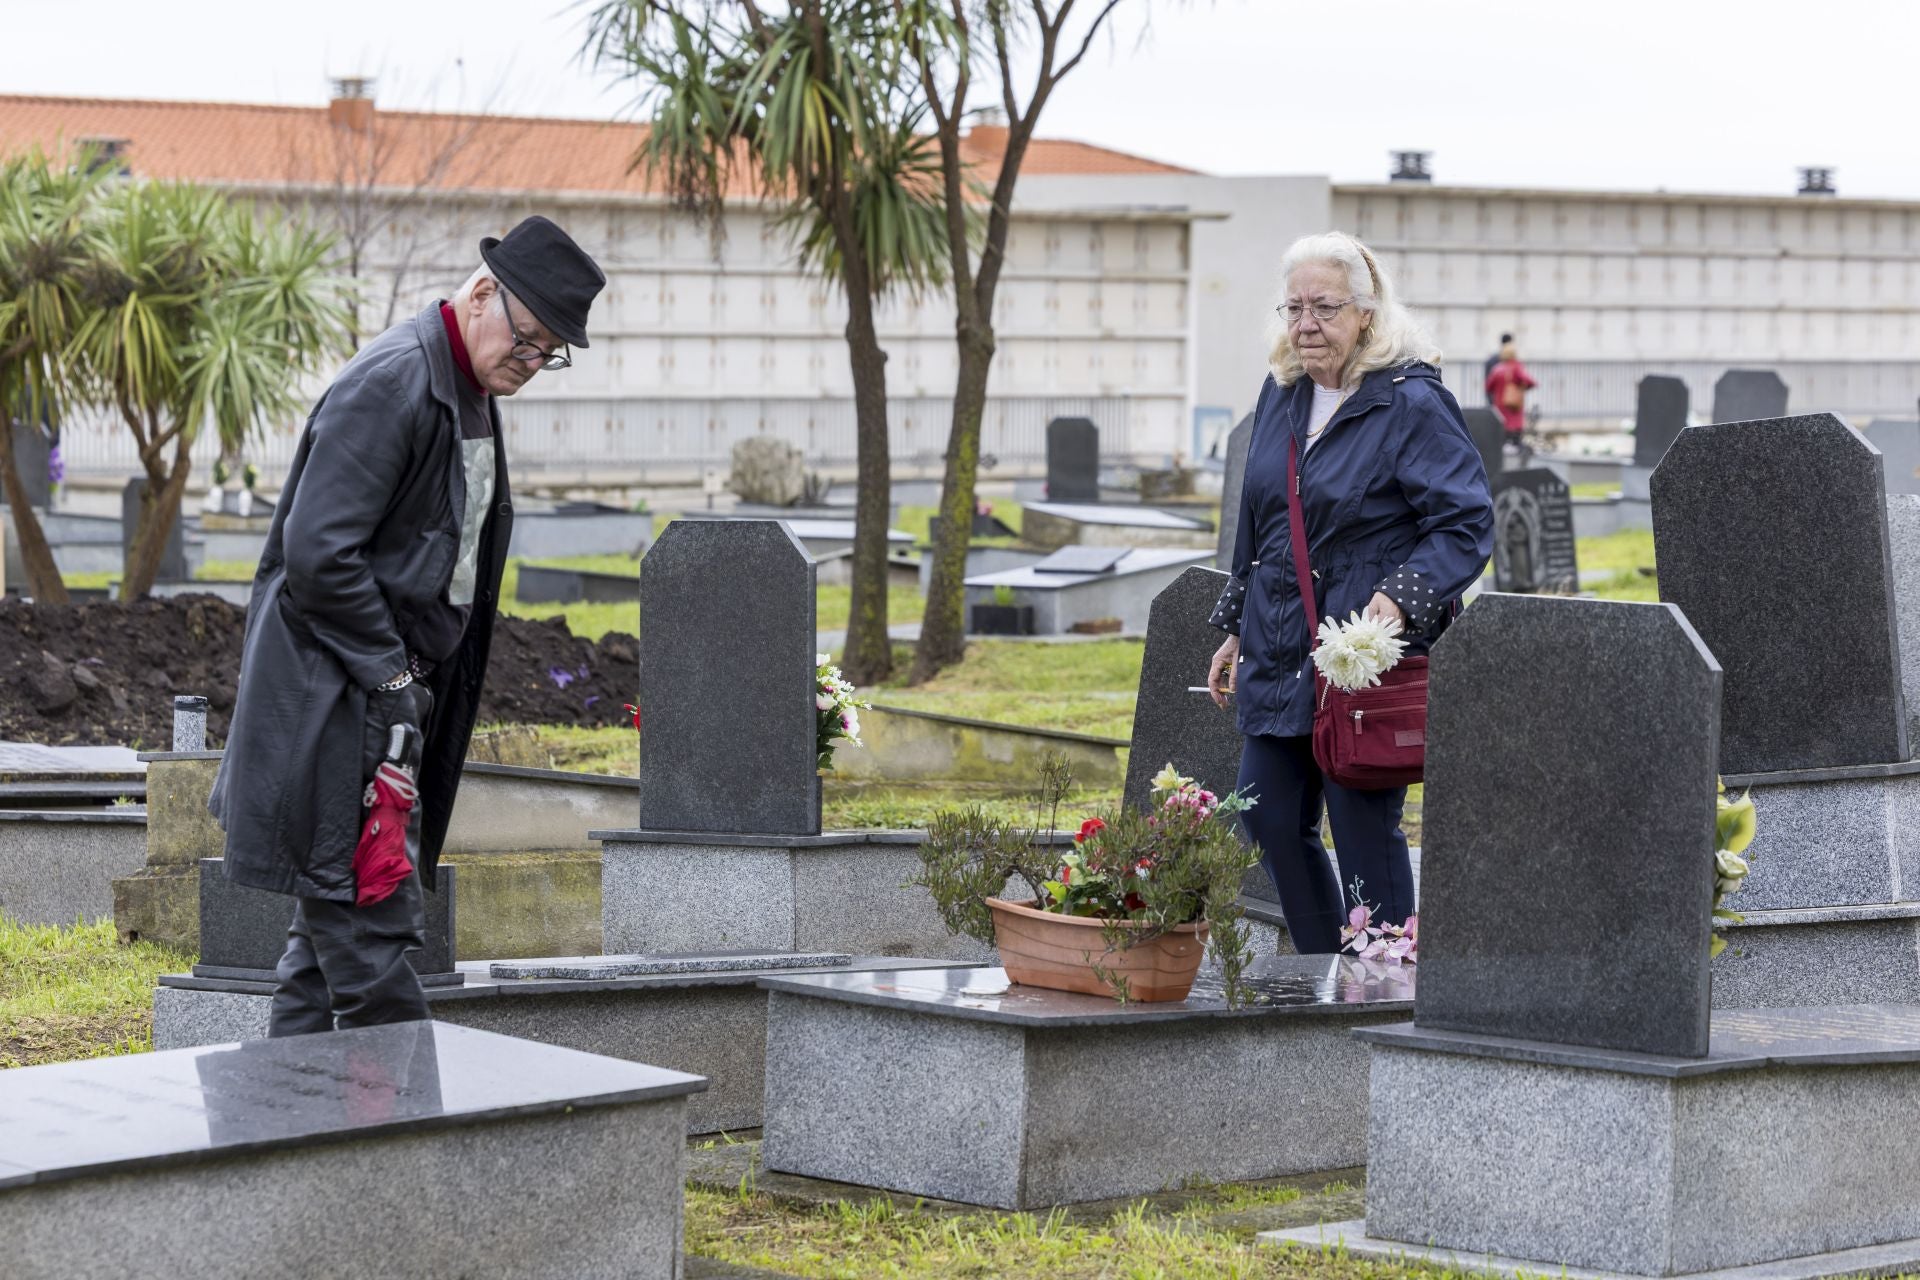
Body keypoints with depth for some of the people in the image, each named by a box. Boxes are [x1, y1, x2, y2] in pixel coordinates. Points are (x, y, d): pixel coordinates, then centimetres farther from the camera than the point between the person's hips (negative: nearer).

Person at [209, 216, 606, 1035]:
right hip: (335, 702, -10)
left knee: (334, 930, 13)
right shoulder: (390, 384, -17)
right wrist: (390, 678, -17)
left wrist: (415, 685, 13)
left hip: (390, 691, 10)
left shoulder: (471, 393, 14)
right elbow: (317, 552, -22)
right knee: (372, 936, -9)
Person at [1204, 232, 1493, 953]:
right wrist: (1236, 630, 22)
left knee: (1364, 832, -3)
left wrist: (1401, 597, -27)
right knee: (1269, 818, 9)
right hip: (1280, 652, 8)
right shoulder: (1283, 395, 11)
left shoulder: (1413, 404, -11)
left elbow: (1466, 524, -14)